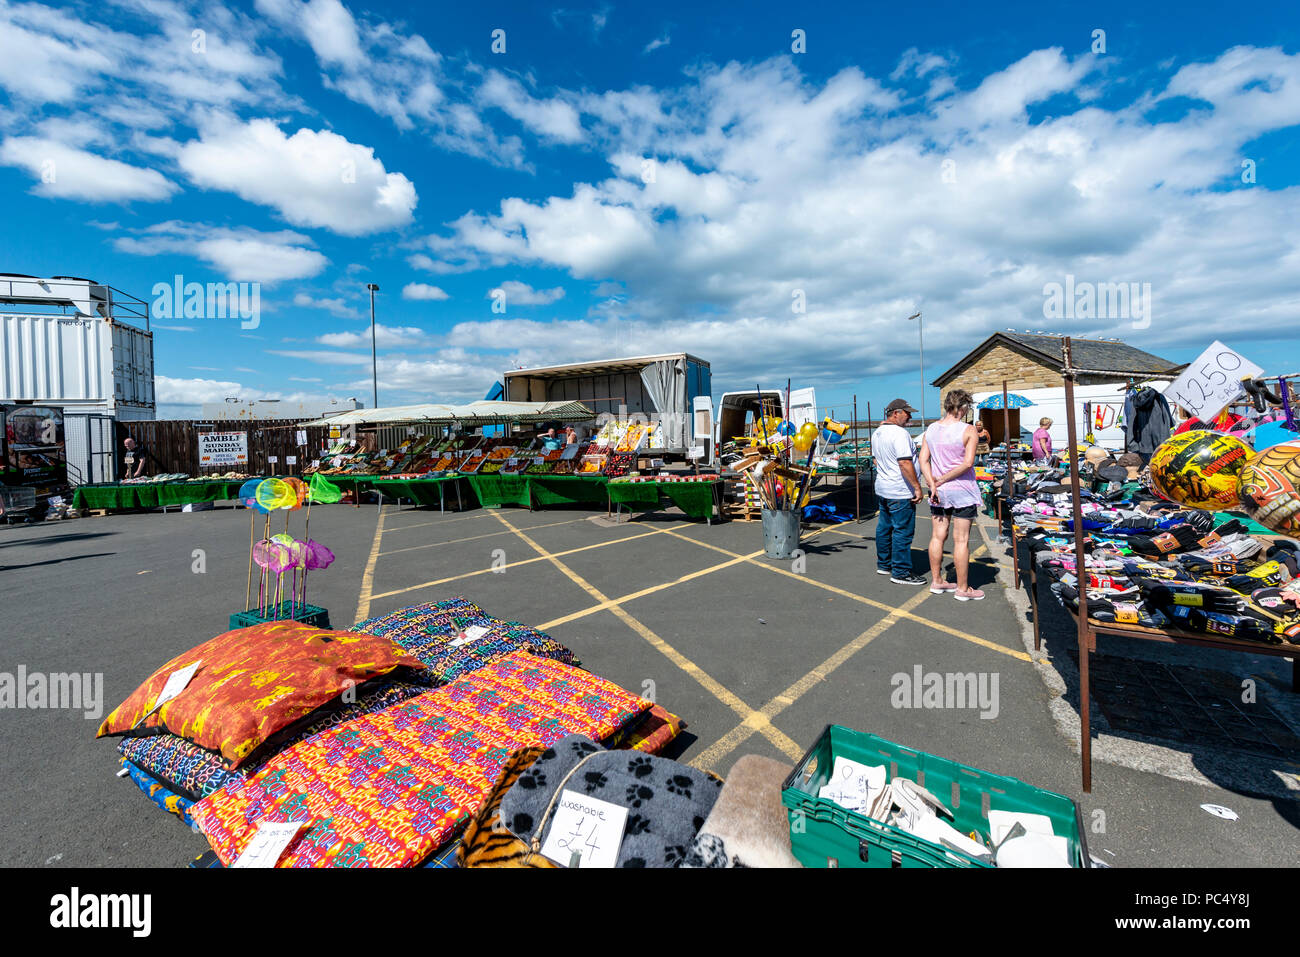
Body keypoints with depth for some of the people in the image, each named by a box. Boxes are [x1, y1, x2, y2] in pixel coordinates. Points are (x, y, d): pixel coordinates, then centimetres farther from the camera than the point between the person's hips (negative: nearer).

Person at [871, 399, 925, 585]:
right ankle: (900, 573, 3)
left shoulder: (876, 433, 11)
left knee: (884, 528, 16)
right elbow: (905, 463, -25)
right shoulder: (899, 433, -19)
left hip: (882, 488, 10)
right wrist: (917, 487, -20)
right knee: (903, 531, -3)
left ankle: (884, 564, 28)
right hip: (900, 492, -10)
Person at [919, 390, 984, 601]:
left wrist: (933, 484, -5)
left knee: (938, 536, 12)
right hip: (962, 491, -5)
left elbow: (923, 460, -1)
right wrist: (942, 480, -12)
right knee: (961, 540, 2)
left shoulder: (931, 429, 5)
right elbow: (968, 462, -19)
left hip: (938, 491, 5)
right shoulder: (968, 430, -11)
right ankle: (962, 589, 11)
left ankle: (936, 582, 23)